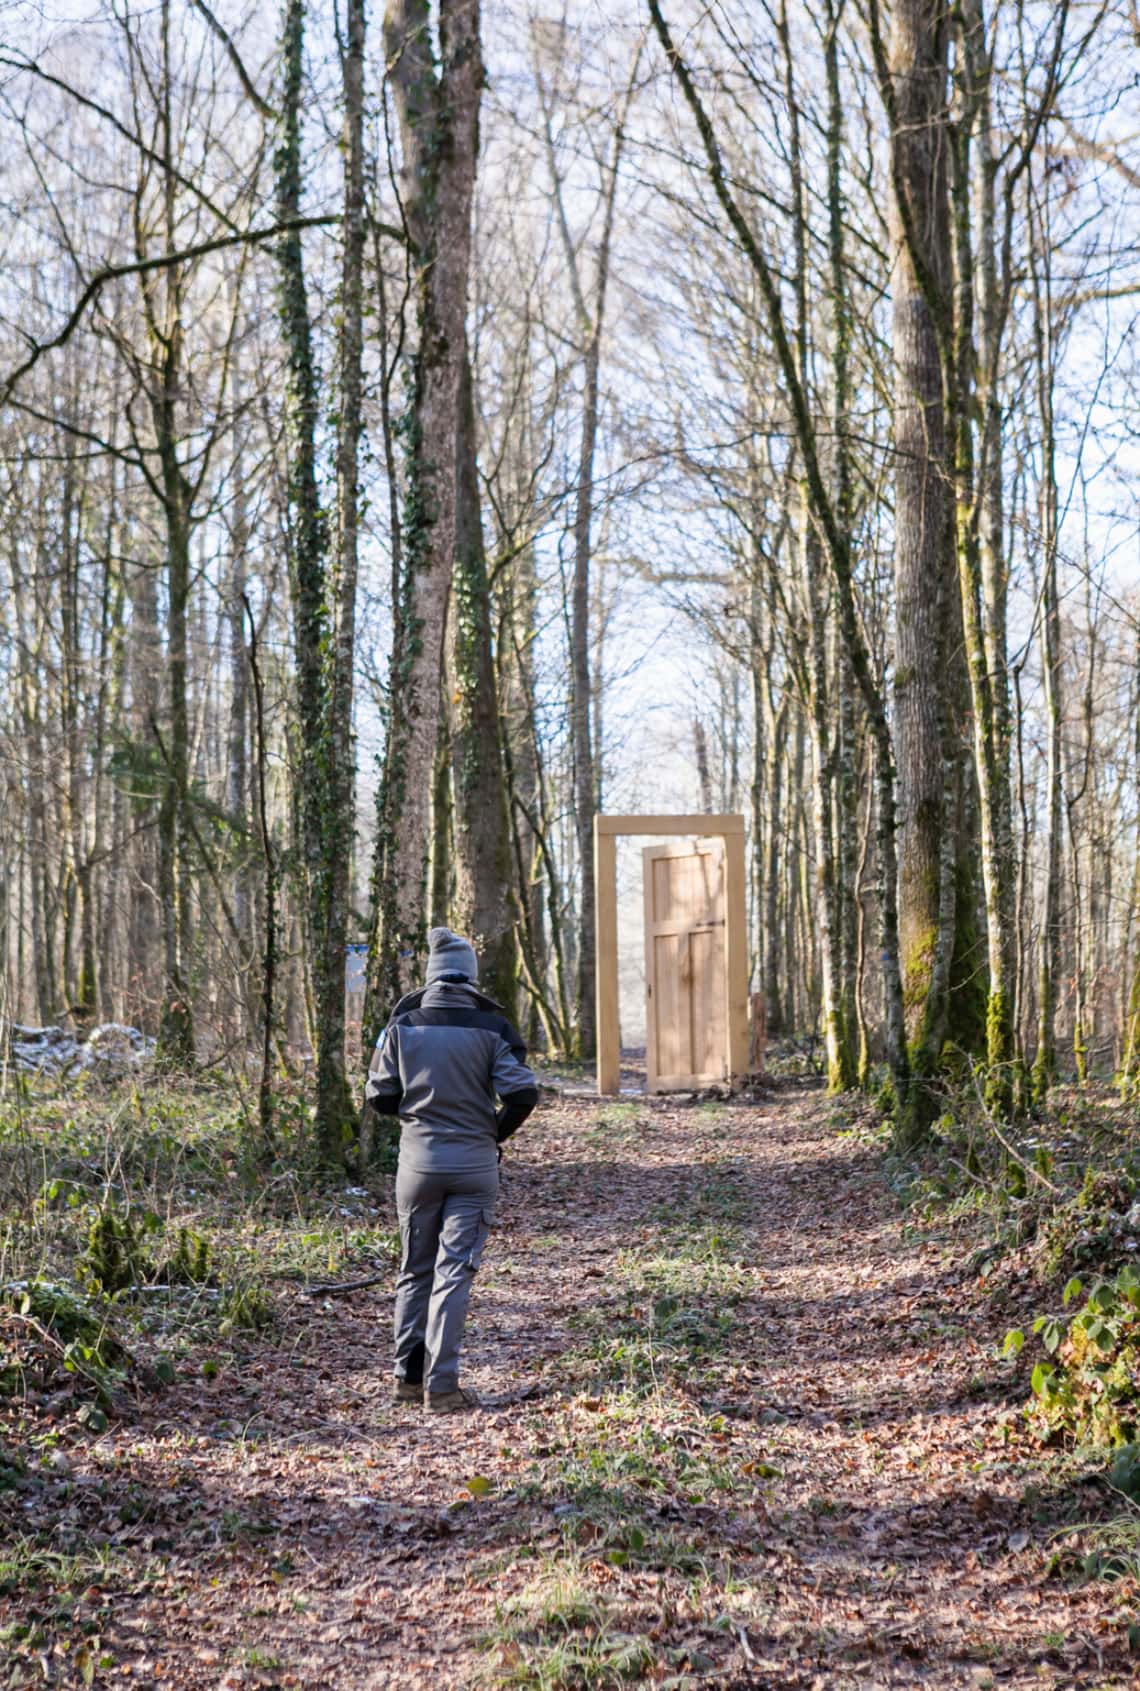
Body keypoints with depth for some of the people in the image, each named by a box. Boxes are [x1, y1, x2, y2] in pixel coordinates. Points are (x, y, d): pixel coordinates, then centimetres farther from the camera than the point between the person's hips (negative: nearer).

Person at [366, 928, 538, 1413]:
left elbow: (378, 1095, 3)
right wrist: (496, 1132, 8)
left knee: (414, 1270, 15)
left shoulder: (403, 1026, -2)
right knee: (454, 1271, 0)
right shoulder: (490, 1028, -6)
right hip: (474, 1164, -2)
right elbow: (523, 1093, -10)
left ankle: (409, 1377, 19)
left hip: (418, 1161, 2)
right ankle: (441, 1386, -3)